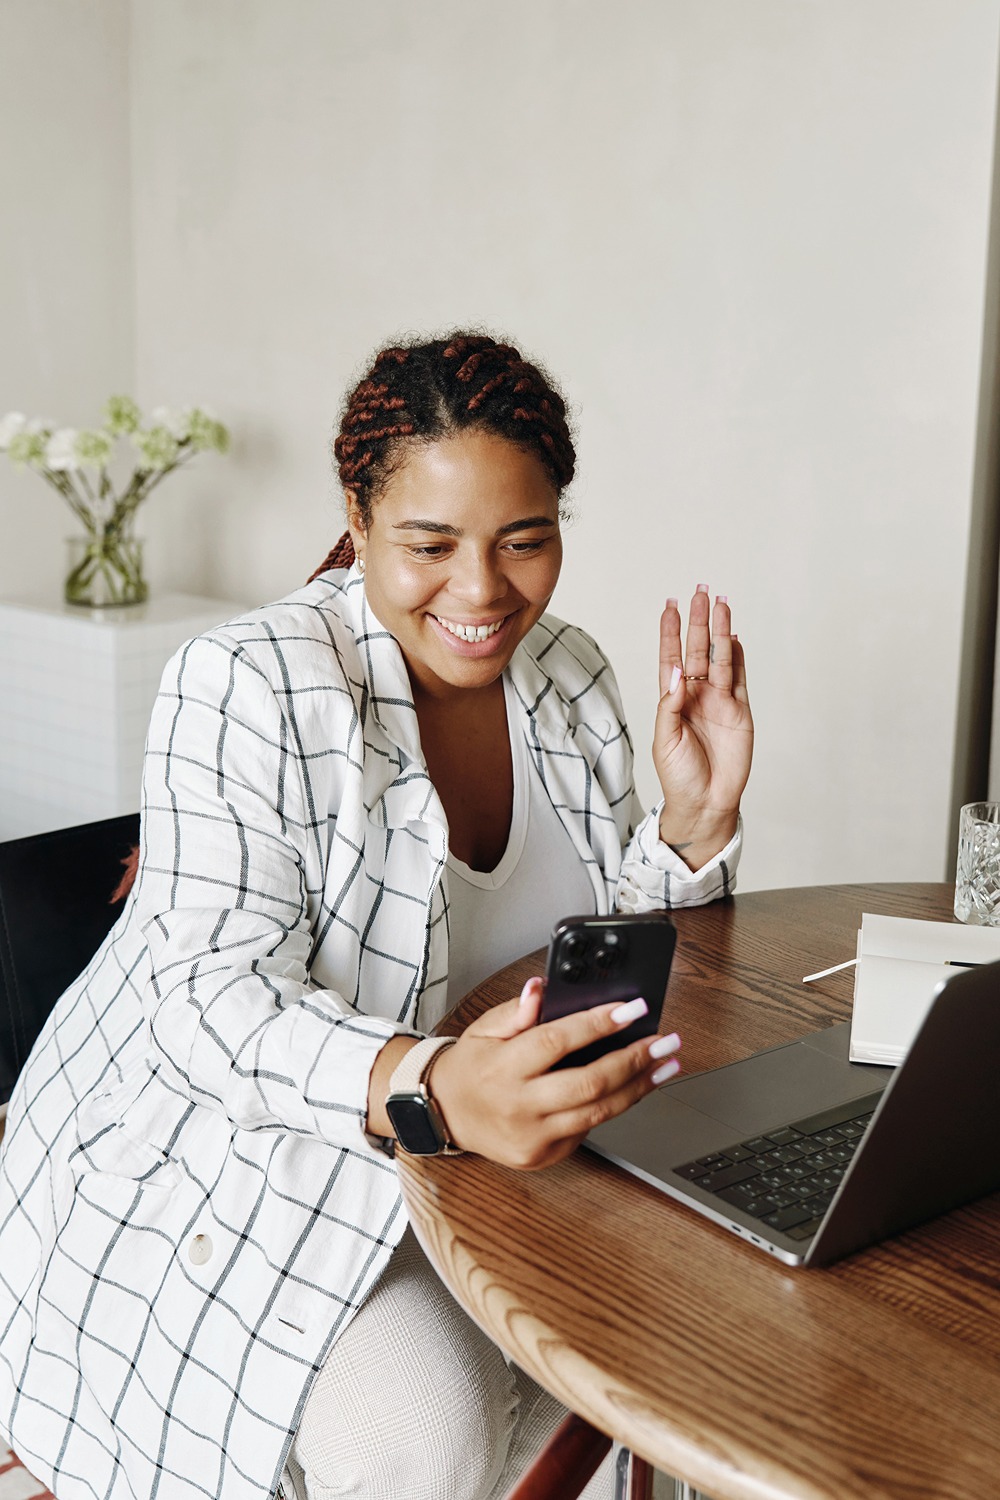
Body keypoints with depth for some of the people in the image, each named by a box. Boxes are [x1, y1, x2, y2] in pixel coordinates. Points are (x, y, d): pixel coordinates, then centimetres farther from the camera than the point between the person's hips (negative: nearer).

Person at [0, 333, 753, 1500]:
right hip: (223, 1137, -6)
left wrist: (696, 818, -14)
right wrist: (429, 1088, -49)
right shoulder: (243, 689, -20)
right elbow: (214, 998, -30)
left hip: (479, 1135, 7)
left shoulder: (568, 674, 1)